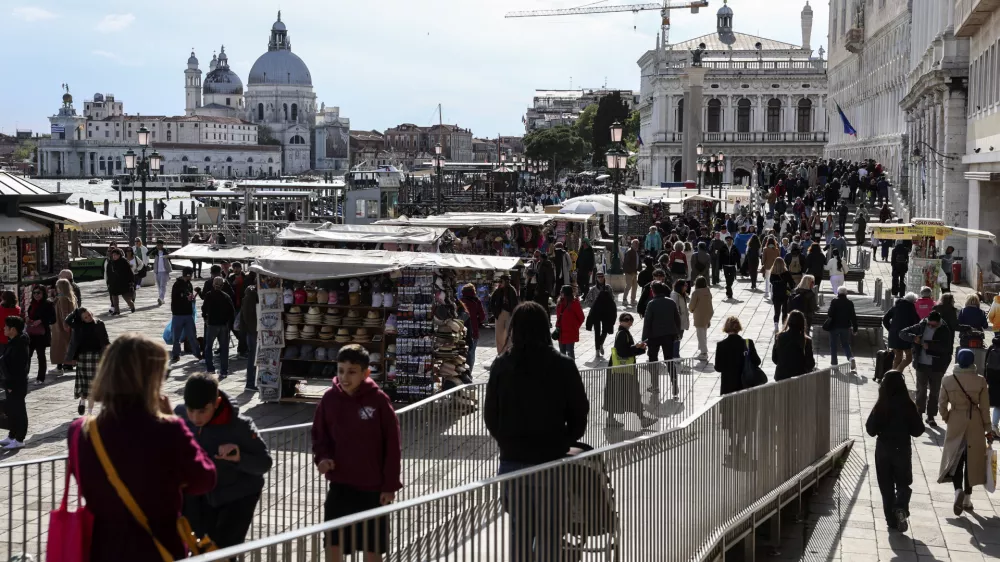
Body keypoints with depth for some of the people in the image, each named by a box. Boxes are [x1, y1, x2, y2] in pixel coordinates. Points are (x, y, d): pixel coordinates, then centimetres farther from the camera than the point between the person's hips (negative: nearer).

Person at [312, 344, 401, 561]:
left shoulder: (378, 400, -12)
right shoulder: (330, 398, -5)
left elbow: (392, 445, -7)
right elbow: (319, 436, 9)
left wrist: (391, 485, -7)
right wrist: (323, 458, -11)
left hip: (373, 487, -2)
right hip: (340, 484, 2)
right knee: (333, 544, 2)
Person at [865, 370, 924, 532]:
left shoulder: (880, 406, -11)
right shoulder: (908, 405, -12)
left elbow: (871, 430, -6)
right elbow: (918, 430, -7)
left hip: (883, 449, 1)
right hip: (902, 449, 0)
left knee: (886, 486, 12)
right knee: (903, 484, 14)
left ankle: (892, 520, 12)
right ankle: (901, 508, -13)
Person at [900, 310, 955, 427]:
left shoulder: (945, 331, -6)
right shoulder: (920, 327, 0)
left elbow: (947, 347, -18)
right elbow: (902, 333, 2)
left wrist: (930, 346, -24)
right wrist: (913, 338, -17)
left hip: (937, 367, -1)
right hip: (922, 365, 1)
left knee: (934, 392, 7)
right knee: (921, 390, 3)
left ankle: (931, 416, 17)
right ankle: (919, 414, 13)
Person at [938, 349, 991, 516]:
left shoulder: (948, 380, -9)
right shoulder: (980, 381, -10)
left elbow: (942, 404, -2)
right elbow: (985, 407, -5)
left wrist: (946, 418, 18)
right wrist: (988, 429, 5)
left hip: (955, 423, 0)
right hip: (975, 424, 0)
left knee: (955, 458, 11)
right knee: (971, 460, 11)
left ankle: (958, 490, -14)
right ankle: (967, 499, 14)